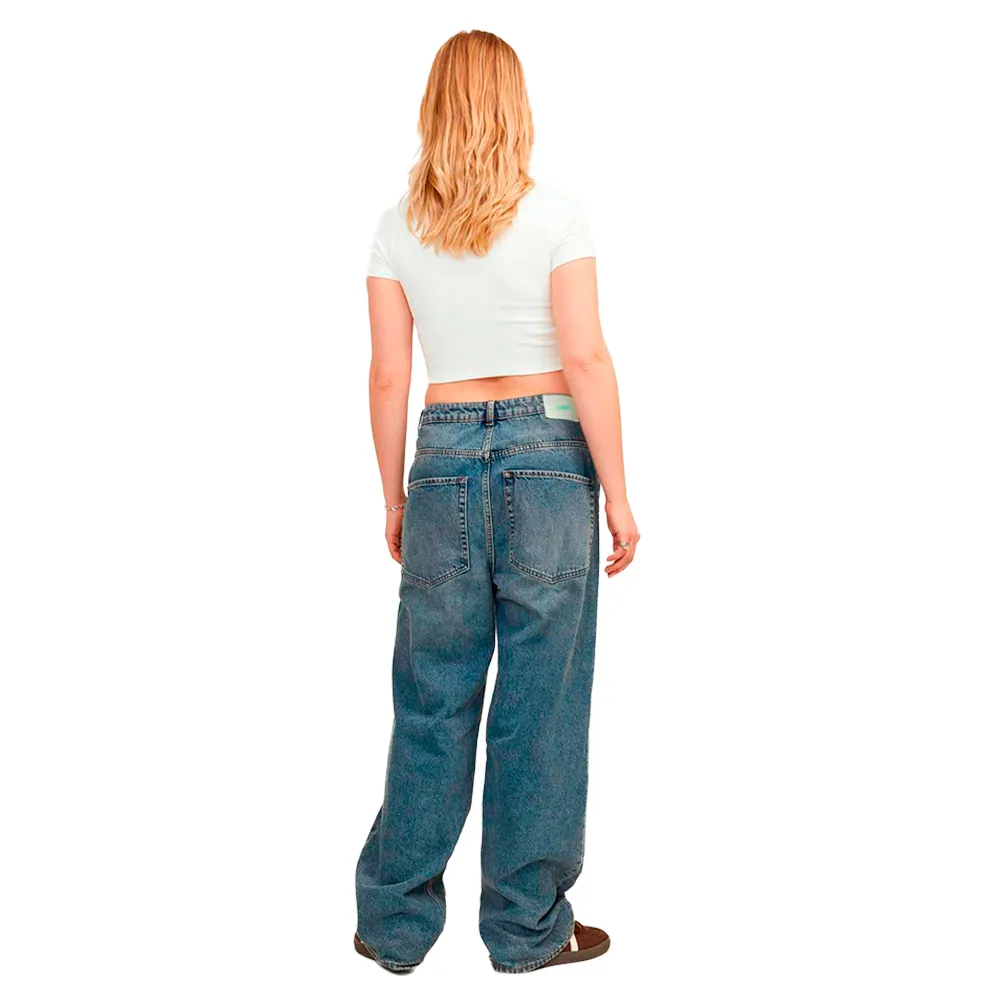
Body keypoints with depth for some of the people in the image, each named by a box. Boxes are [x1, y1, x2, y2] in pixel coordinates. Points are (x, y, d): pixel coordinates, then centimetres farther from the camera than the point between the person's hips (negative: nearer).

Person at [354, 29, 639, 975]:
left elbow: (388, 377, 5)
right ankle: (527, 927, 18)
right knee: (539, 701, 6)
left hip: (444, 459, 3)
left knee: (431, 699, 11)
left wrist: (394, 499, 14)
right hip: (548, 455, -3)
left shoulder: (397, 229, 4)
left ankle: (394, 922, 22)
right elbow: (586, 361, -8)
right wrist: (617, 495, -2)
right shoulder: (554, 216, -4)